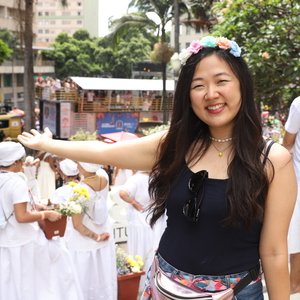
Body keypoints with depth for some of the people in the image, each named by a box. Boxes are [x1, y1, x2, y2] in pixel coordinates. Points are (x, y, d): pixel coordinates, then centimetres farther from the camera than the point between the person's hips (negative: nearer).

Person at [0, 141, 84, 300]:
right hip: (24, 241, -8)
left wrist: (32, 205, 13)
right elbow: (22, 217, -26)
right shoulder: (17, 183, -22)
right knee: (59, 258, 13)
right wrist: (47, 214, -15)